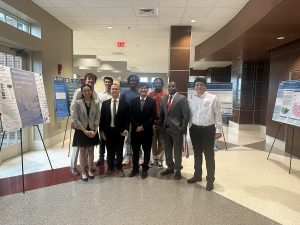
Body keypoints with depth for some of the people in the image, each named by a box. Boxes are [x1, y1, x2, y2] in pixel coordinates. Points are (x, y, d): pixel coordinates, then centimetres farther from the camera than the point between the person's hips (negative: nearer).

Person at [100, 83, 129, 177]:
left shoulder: (125, 104, -2)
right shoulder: (105, 103, 3)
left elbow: (127, 118, -3)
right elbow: (102, 118, 2)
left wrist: (126, 129, -15)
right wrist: (101, 131, -3)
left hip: (120, 131, -1)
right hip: (108, 131, 1)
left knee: (119, 151, 12)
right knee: (110, 151, 13)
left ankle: (119, 168, 29)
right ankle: (110, 167, 31)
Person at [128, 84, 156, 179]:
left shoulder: (152, 101, 0)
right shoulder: (133, 101, 6)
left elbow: (153, 116, -6)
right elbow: (131, 116, 2)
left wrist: (143, 126, -12)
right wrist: (136, 126, -10)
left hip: (147, 130, -1)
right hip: (135, 130, 2)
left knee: (147, 150, 8)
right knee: (135, 150, 10)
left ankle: (145, 169, 22)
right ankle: (135, 168, 24)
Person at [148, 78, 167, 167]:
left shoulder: (165, 95, -2)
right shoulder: (150, 95, 5)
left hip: (162, 121, -2)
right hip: (152, 121, 3)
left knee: (161, 141, 5)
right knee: (153, 141, 10)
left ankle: (160, 159, 16)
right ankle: (155, 159, 22)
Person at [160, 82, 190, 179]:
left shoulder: (182, 98, -8)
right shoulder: (164, 98, 9)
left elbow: (186, 115, -11)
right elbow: (162, 113, 13)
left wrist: (183, 128, -14)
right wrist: (161, 125, 6)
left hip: (177, 129, -5)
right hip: (166, 128, 5)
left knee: (177, 151, 7)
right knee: (167, 149, 15)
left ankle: (178, 169, 23)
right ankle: (170, 167, 32)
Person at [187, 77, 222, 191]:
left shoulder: (213, 98, -7)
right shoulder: (192, 99, 8)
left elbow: (218, 115, -7)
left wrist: (218, 130, -9)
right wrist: (190, 127, 11)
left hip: (208, 129, -5)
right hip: (195, 129, 5)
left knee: (209, 155, 4)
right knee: (197, 153, 17)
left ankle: (210, 180, 19)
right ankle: (197, 175, 35)